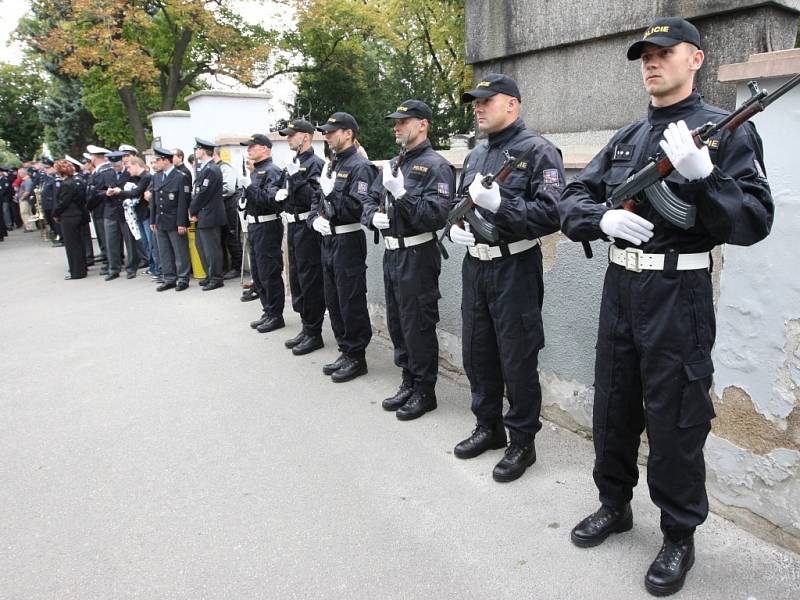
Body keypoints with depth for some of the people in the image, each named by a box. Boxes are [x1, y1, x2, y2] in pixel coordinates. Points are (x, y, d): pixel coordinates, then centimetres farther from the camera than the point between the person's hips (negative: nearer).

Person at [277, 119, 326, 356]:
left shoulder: (316, 163, -11)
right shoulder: (293, 163, 15)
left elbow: (314, 198, -21)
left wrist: (296, 177, -25)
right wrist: (281, 194, 4)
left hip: (308, 228, -9)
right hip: (293, 227, 10)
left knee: (311, 282, -3)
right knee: (296, 280, 14)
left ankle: (314, 334, 6)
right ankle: (306, 327, 25)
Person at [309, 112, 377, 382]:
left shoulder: (360, 167, -11)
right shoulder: (331, 165, 15)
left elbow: (357, 208, -21)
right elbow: (317, 199, 20)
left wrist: (331, 192, -17)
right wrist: (315, 218, 1)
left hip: (349, 242, -9)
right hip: (328, 240, 9)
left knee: (351, 303, -2)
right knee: (333, 301, 14)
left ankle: (357, 357, 10)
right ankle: (345, 351, 26)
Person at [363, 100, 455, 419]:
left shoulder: (435, 166, -11)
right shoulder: (394, 164, 16)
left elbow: (437, 215, -21)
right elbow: (370, 200, 18)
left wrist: (401, 194, -25)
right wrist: (374, 216, -3)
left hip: (417, 256, -9)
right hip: (392, 253, 9)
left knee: (418, 327, 0)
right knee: (396, 323, 16)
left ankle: (424, 392, 15)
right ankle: (408, 383, 30)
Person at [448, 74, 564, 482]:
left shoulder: (538, 151, -9)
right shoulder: (475, 156, 15)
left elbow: (551, 213, -20)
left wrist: (500, 204, -26)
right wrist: (454, 226, 3)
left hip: (514, 269, -8)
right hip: (474, 266, 8)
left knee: (517, 360, 1)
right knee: (477, 352, 15)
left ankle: (522, 442, 18)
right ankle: (488, 426, 33)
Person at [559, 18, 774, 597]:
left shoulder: (726, 131, -4)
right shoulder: (627, 137, 13)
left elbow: (756, 221, -12)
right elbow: (572, 201, 8)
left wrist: (702, 176, -27)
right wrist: (603, 217, -13)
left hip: (679, 295, -6)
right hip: (619, 288, 6)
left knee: (674, 421, 4)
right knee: (613, 408, 16)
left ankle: (679, 536, 25)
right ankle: (615, 505, 37)